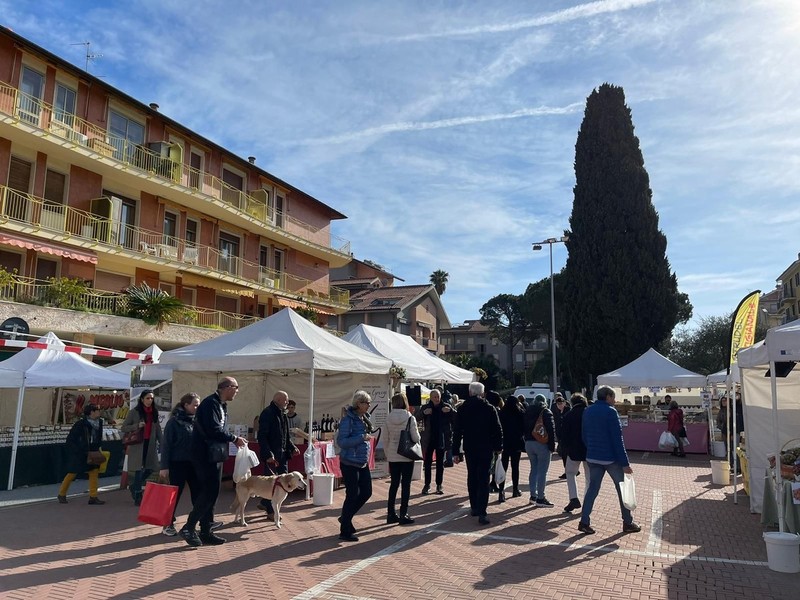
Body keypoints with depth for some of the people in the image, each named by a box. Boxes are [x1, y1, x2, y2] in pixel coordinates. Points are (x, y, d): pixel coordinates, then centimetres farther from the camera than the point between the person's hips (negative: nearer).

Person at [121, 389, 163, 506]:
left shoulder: (154, 413, 11)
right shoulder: (134, 412, -3)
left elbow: (158, 430, 11)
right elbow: (124, 428, -2)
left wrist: (162, 443, 2)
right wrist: (137, 426, -17)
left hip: (150, 445, 5)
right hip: (137, 444, -5)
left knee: (150, 468, 5)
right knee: (139, 469, -5)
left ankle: (134, 486, 29)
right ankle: (138, 496, 7)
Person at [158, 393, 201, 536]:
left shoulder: (196, 421, 6)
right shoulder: (174, 421, -9)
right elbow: (166, 445, -9)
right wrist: (164, 466, -13)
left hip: (194, 463, 5)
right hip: (178, 463, -5)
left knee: (198, 492, 7)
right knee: (175, 493, 4)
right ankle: (168, 524, 18)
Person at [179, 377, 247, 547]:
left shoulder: (221, 405, 14)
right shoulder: (210, 403, -17)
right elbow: (213, 430, -24)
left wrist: (232, 440, 2)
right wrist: (234, 439, -16)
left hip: (215, 455, 10)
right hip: (205, 455, -10)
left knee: (210, 493, 11)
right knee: (209, 492, -10)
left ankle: (206, 532, 17)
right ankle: (188, 527, -1)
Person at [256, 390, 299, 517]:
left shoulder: (283, 414, 14)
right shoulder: (267, 413, -14)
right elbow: (262, 436, -19)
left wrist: (292, 447, 9)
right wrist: (268, 455, -24)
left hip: (282, 454, 9)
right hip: (271, 455, -9)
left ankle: (264, 503, 28)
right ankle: (271, 511, 11)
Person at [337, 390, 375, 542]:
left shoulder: (364, 418, 7)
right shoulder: (348, 419, -17)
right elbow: (341, 441, -23)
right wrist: (362, 437, -26)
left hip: (363, 462, 8)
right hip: (350, 463, -8)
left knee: (366, 492, 12)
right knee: (352, 495, -1)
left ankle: (346, 518, 33)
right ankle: (345, 531, 14)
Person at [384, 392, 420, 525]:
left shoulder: (388, 419, -2)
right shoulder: (410, 418, -11)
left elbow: (386, 440, 2)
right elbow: (416, 438, -13)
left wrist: (387, 455, 14)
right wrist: (417, 436, 10)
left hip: (392, 457, 3)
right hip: (407, 456, -3)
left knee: (394, 484, 13)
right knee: (405, 485, 5)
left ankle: (390, 514, 18)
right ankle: (403, 515, 8)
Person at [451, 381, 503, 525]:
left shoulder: (462, 409, -1)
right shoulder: (489, 408, -6)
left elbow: (457, 431, -1)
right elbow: (497, 429, -3)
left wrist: (455, 452, 4)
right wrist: (498, 447, 9)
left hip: (469, 449, 2)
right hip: (486, 449, -2)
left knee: (472, 477, 17)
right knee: (483, 479, -3)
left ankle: (474, 507, 26)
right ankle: (481, 513, -11)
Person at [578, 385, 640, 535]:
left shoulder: (587, 411, 7)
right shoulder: (610, 411, -14)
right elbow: (617, 439, -17)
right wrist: (625, 463, -14)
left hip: (592, 458, 6)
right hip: (611, 458, -6)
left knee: (592, 489, 9)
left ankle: (584, 522, 4)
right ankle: (628, 523, 18)